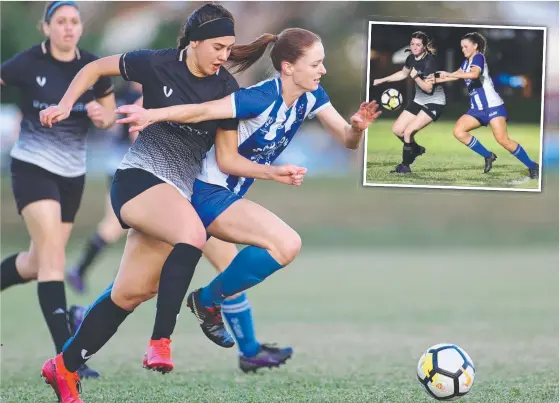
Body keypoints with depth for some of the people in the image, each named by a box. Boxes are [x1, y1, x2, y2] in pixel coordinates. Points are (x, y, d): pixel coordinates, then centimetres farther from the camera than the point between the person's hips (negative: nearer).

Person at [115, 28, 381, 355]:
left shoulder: (311, 97, -3)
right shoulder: (263, 98, -27)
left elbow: (347, 139, -4)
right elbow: (204, 111, -33)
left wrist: (358, 127, -27)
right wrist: (152, 115, -45)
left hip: (230, 195, 9)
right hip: (209, 194, -9)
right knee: (287, 244, -23)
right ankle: (208, 302, -7)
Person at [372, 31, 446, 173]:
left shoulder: (429, 61, -24)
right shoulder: (411, 58, -1)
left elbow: (428, 88, -23)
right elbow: (403, 73, 21)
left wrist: (416, 77, -35)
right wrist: (382, 80, 20)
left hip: (434, 103, -8)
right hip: (419, 101, 8)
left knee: (408, 131, -19)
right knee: (397, 130, 4)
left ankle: (405, 166, -3)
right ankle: (417, 149, 29)